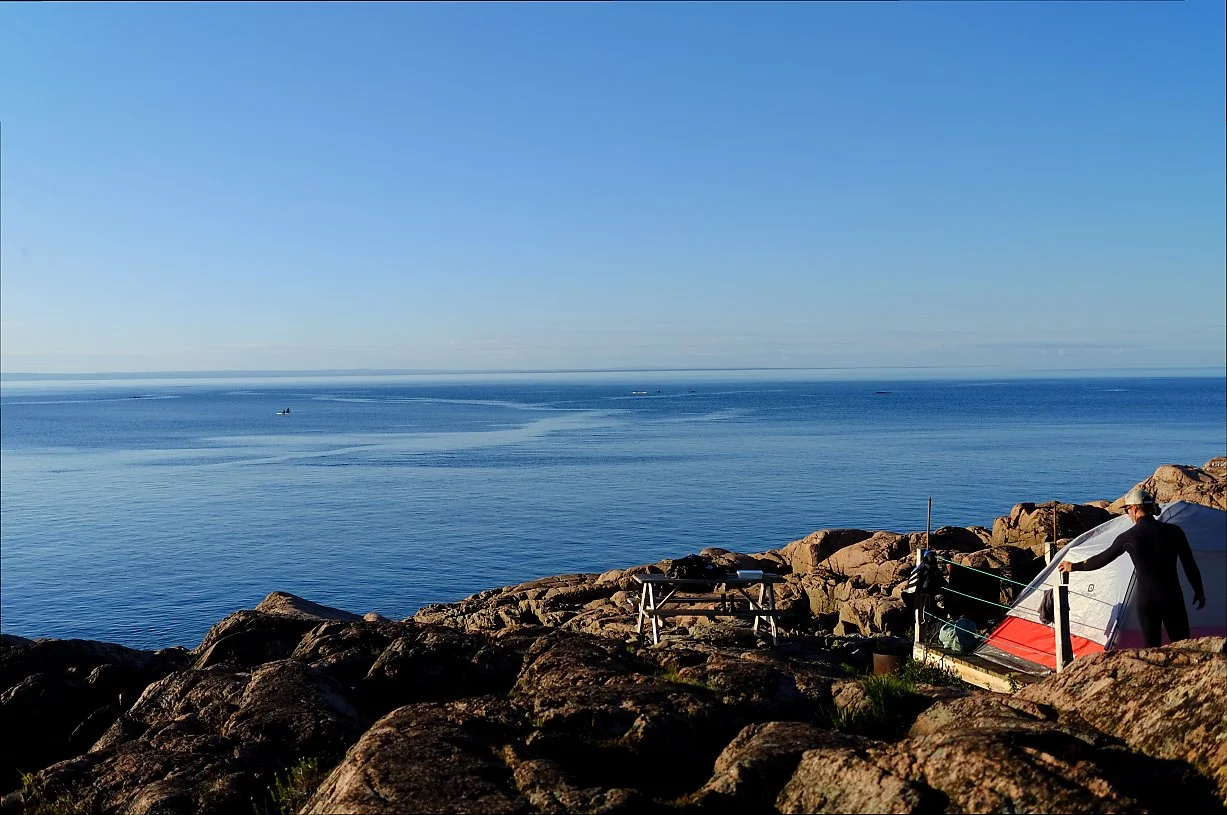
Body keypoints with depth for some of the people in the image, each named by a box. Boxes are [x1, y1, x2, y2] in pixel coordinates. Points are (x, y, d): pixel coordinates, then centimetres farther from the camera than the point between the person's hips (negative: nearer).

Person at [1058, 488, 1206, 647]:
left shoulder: (1128, 537, -7)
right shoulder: (1173, 531, -4)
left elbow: (1103, 559, 3)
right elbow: (1189, 564, 2)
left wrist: (1074, 567, 17)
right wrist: (1199, 592, 17)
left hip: (1146, 601, -1)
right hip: (1172, 598, 1)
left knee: (1152, 647, 10)